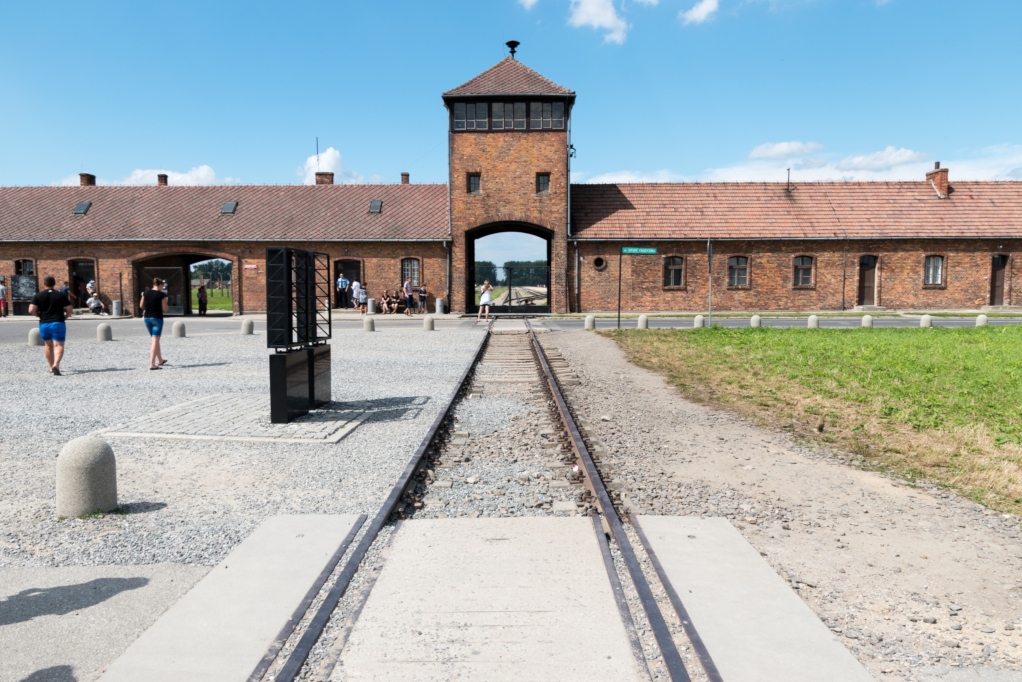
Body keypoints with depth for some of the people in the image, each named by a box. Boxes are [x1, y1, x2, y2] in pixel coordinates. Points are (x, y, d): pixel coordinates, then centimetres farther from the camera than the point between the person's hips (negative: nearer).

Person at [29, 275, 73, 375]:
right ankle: (56, 365, -26)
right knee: (59, 345, -4)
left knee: (48, 345, 18)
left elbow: (31, 310, -8)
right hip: (58, 323, -2)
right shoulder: (61, 295, -1)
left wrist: (40, 315, 11)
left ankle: (51, 367, 27)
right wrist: (65, 316, 16)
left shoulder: (38, 296, 1)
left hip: (44, 324, 2)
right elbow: (70, 310, -3)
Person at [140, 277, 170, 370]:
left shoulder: (146, 292, 4)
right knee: (155, 341, -5)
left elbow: (141, 305, 9)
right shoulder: (162, 294, -10)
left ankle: (160, 360, 32)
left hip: (147, 318, 6)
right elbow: (165, 309, -9)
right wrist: (167, 304, 10)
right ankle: (152, 364, -11)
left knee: (155, 340, 20)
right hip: (157, 318, -6)